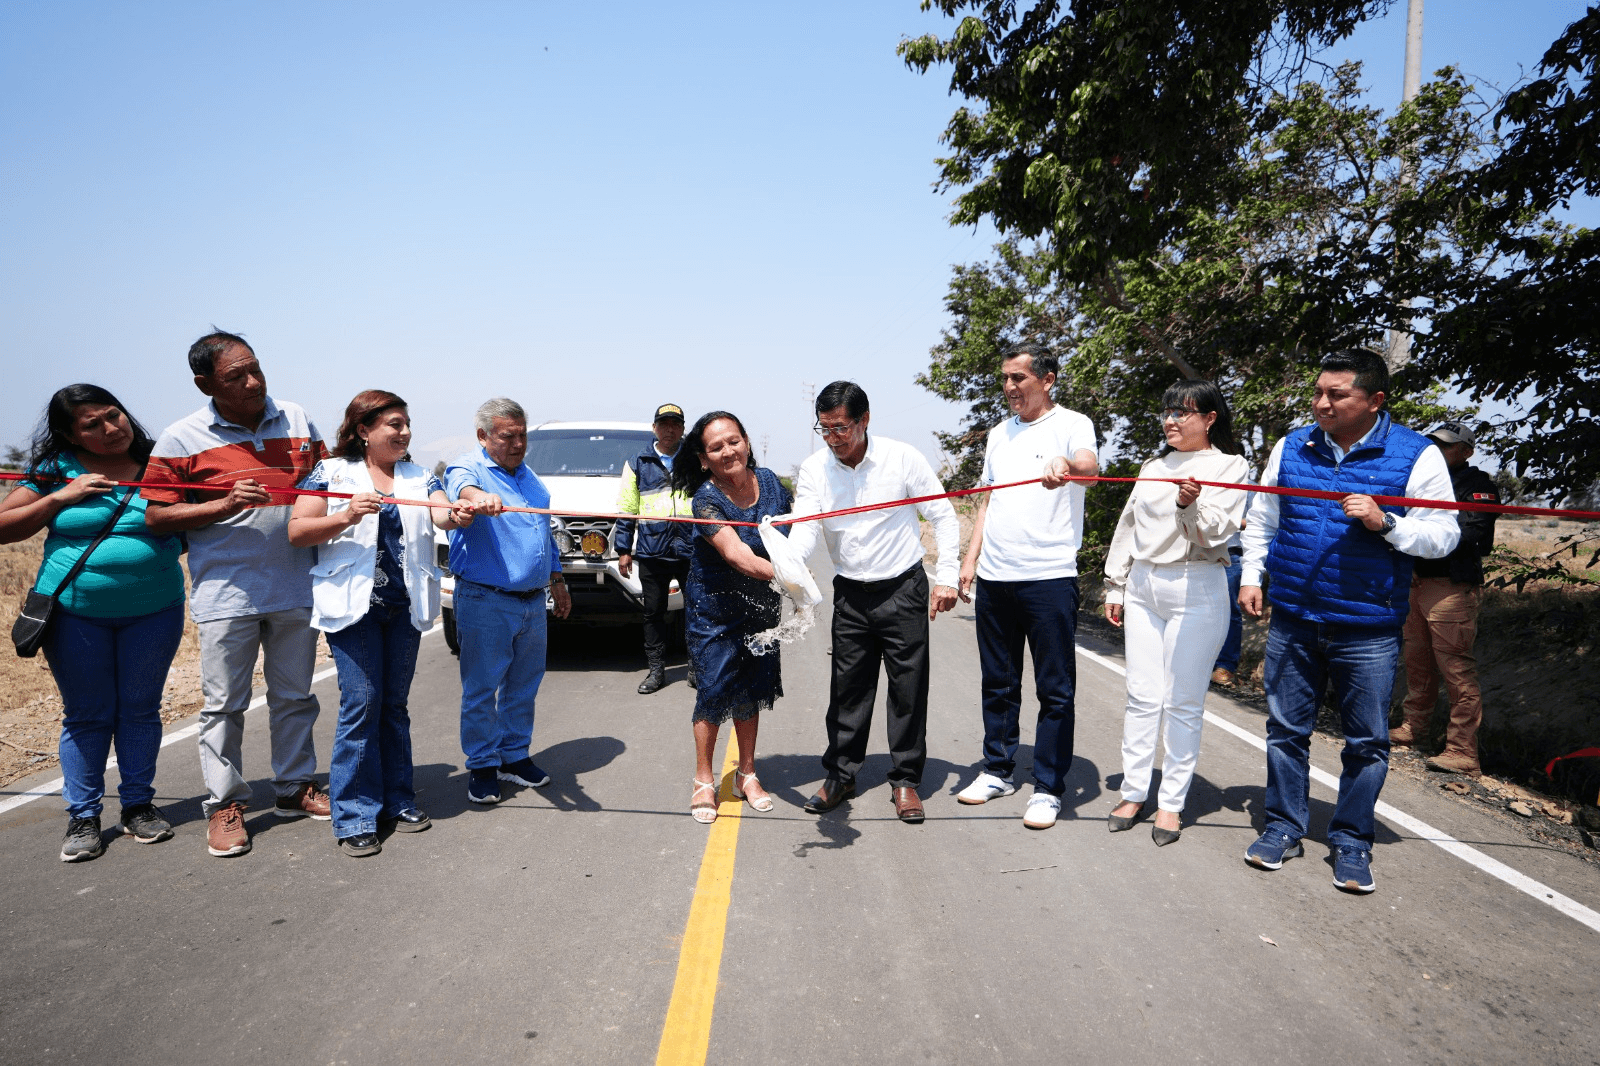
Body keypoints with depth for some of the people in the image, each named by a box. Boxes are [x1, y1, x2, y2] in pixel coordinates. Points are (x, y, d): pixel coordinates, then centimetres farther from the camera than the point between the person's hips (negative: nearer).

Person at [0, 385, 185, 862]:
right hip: (75, 613, 0)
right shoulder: (55, 471, 0)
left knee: (141, 710, 9)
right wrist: (62, 497, -12)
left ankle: (138, 805, 23)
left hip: (153, 611, 1)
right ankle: (82, 817, 18)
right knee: (86, 715, 7)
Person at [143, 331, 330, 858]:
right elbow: (156, 516, -7)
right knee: (224, 704, 5)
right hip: (226, 593, -3)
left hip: (295, 588, 3)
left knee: (294, 697, 14)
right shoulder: (181, 438, -6)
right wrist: (225, 505, -19)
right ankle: (224, 805, 18)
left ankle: (295, 788, 29)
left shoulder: (295, 419, 5)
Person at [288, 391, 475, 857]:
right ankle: (353, 816, 2)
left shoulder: (418, 476, 11)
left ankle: (397, 800, 22)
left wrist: (454, 515, -32)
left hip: (405, 605, 4)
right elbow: (296, 532, -4)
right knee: (361, 702, -7)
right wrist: (347, 516, -21)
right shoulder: (331, 472, 2)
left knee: (395, 702, 11)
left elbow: (440, 511, -8)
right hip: (352, 604, -4)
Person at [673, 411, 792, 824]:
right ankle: (704, 782, 15)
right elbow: (736, 553, -39)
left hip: (761, 604, 5)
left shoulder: (768, 481, -7)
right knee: (714, 690, -3)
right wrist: (783, 574, -53)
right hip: (715, 607, -5)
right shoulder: (707, 499, -24)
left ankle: (747, 775, 28)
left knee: (752, 688, 12)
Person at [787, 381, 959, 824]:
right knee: (848, 687, 8)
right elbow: (805, 527, -14)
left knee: (908, 687, 2)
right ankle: (840, 774, 23)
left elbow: (943, 516, -3)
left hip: (904, 589, -2)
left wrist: (945, 577, -8)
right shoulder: (813, 469, -4)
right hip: (850, 594, 2)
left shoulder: (902, 458, -11)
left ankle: (905, 780, 16)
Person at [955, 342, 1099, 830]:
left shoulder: (1070, 424, -2)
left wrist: (1066, 464, -47)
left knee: (1055, 689, 1)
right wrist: (971, 558, 12)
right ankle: (997, 771, 28)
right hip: (994, 576, 6)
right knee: (998, 683, 15)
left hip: (1049, 576, -6)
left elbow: (1090, 465, -24)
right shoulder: (999, 434, 17)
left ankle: (1048, 788, 11)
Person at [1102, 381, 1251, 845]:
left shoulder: (1230, 466, 0)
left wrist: (1191, 504, -31)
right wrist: (1115, 587, 17)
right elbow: (1127, 527, 19)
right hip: (1142, 585, 5)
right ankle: (1134, 793, 16)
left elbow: (1216, 533, -11)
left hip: (1196, 590, -5)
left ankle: (1171, 802, 11)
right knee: (1141, 696, 7)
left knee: (1184, 702, 1)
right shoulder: (1154, 467, 15)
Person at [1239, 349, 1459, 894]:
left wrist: (1385, 522, -22)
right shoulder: (1291, 447, 5)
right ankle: (1284, 828, 25)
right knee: (1286, 729, 11)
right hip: (1292, 621, 3)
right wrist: (1250, 575, 8)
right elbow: (1261, 519, 15)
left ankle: (1351, 841, 23)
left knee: (1367, 742, 7)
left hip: (1368, 631, -3)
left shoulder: (1416, 455, -5)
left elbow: (1443, 535, -6)